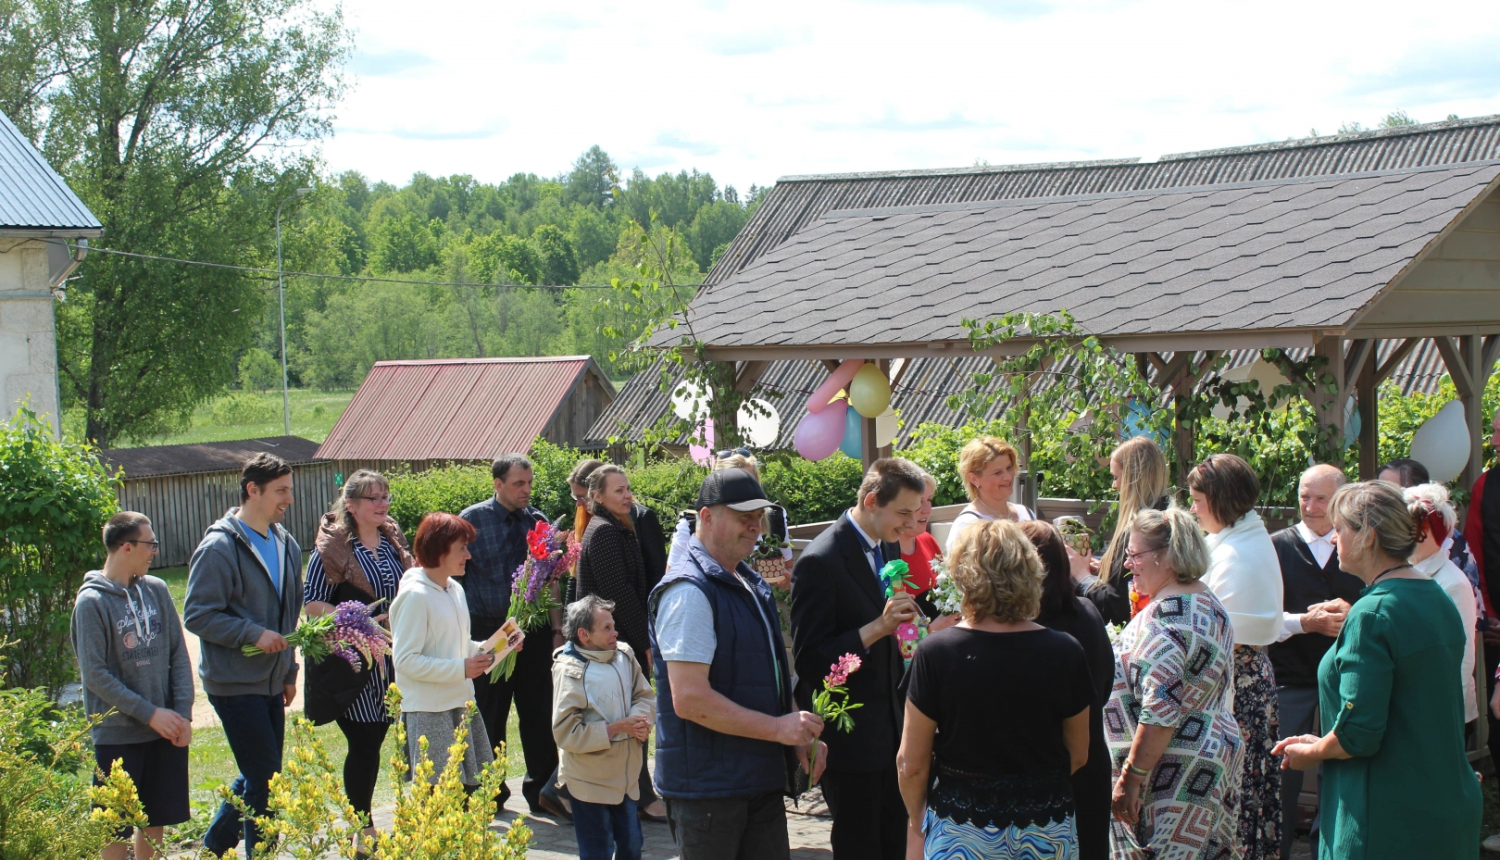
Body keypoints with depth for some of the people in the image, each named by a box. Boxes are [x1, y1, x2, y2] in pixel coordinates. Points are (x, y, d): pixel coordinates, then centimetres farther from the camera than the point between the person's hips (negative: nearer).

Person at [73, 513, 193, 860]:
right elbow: (94, 675, -14)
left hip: (167, 730, 5)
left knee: (155, 818, 13)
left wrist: (184, 713, -6)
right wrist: (150, 713, -16)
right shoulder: (92, 601, -11)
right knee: (116, 827, 3)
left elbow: (178, 656, 5)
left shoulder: (157, 591, 4)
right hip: (117, 735, -5)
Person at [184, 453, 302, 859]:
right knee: (266, 778, -6)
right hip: (236, 682, -8)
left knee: (257, 776, 14)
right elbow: (197, 615, -16)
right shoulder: (219, 548, -13)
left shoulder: (287, 545, 10)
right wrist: (254, 634, -22)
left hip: (271, 681, 8)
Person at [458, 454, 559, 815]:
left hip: (534, 632, 3)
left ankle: (542, 791, 18)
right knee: (489, 718, 7)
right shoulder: (473, 520, -4)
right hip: (487, 631, -3)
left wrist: (556, 629, 4)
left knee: (539, 713, 6)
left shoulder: (538, 521, 6)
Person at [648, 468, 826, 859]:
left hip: (763, 779, 8)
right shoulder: (690, 590, -15)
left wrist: (801, 736, 4)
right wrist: (777, 728, -18)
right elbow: (690, 699, -22)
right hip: (708, 786, -8)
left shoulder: (752, 587, 14)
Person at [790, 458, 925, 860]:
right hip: (848, 733, -8)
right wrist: (877, 628, -29)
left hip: (890, 724, 8)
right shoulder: (820, 562, -19)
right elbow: (808, 659, -21)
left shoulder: (889, 546, 7)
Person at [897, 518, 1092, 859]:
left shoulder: (936, 654, -13)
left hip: (961, 832, -2)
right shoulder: (1066, 654, -7)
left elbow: (912, 763, -8)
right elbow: (1078, 755, 6)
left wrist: (917, 820, 10)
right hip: (1048, 830, 2)